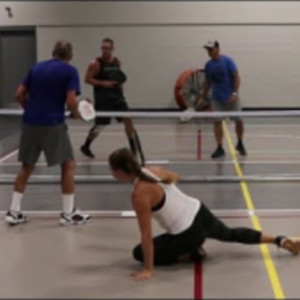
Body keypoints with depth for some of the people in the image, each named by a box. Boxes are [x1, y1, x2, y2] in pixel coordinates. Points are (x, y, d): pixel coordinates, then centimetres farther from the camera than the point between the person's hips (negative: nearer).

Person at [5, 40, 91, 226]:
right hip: (53, 124, -5)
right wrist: (76, 113, 7)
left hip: (30, 123, 5)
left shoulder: (37, 68, 13)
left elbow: (19, 95, 11)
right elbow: (71, 101, -13)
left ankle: (14, 212, 15)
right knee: (68, 165, 7)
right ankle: (68, 213, 7)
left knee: (27, 167, 16)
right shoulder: (70, 71, -2)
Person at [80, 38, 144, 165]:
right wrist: (103, 83, -21)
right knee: (99, 125, 0)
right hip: (102, 99, -5)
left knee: (128, 121, -5)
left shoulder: (117, 62, 8)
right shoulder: (96, 64, -10)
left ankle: (136, 150, 3)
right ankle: (85, 146, 27)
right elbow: (87, 79, -10)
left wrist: (120, 83, 3)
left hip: (117, 96, 5)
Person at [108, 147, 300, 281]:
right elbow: (175, 177, 23)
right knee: (230, 234, 36)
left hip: (188, 235, -8)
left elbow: (146, 235, -21)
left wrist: (148, 269, -15)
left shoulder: (140, 195, -22)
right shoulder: (152, 170, 0)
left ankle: (193, 254, 5)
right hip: (199, 212, 8)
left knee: (139, 253, 6)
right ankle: (281, 241, 31)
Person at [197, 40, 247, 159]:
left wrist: (235, 93, -20)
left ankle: (240, 144, 23)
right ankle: (219, 148, 3)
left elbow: (236, 77, -10)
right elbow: (207, 82, 16)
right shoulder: (208, 65, 6)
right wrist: (203, 98, 14)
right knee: (217, 122, -4)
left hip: (231, 98, -3)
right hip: (216, 99, 4)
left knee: (238, 120, 1)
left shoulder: (227, 61, -8)